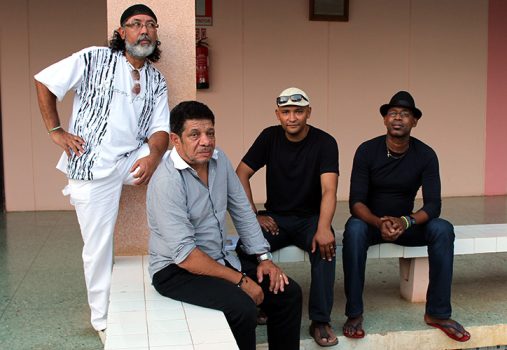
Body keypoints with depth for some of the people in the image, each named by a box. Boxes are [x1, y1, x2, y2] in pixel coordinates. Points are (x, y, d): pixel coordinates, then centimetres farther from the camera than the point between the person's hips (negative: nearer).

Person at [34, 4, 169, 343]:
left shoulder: (157, 80, 8)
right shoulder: (95, 59, -4)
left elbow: (160, 128, -1)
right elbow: (44, 82, 0)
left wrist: (153, 156, -22)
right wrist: (56, 131, -6)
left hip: (133, 159, 4)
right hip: (93, 166, -4)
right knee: (99, 247, -2)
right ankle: (104, 321, 19)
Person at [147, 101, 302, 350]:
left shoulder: (219, 160, 1)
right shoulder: (167, 182, -23)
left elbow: (242, 212, 9)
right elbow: (184, 255, -26)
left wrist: (263, 258, 0)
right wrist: (240, 280, -21)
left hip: (221, 258, 8)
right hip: (177, 270, -8)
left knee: (288, 293, -2)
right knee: (243, 308, -29)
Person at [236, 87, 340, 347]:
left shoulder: (324, 142, -9)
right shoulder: (270, 137, 0)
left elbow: (329, 190, -22)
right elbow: (241, 174, 0)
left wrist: (323, 228, -40)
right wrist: (253, 215, -11)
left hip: (309, 218, -2)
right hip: (275, 217, 2)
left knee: (325, 245, -34)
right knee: (247, 242, -28)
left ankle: (320, 321, -21)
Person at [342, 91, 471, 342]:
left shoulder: (426, 155, -9)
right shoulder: (367, 151, -13)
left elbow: (433, 205, -15)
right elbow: (356, 201, -18)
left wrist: (406, 222, -35)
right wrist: (379, 222, -38)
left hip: (407, 223, 2)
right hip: (371, 221, -2)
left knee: (443, 230, -26)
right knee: (354, 230, -36)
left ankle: (437, 313, -16)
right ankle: (354, 314, -25)